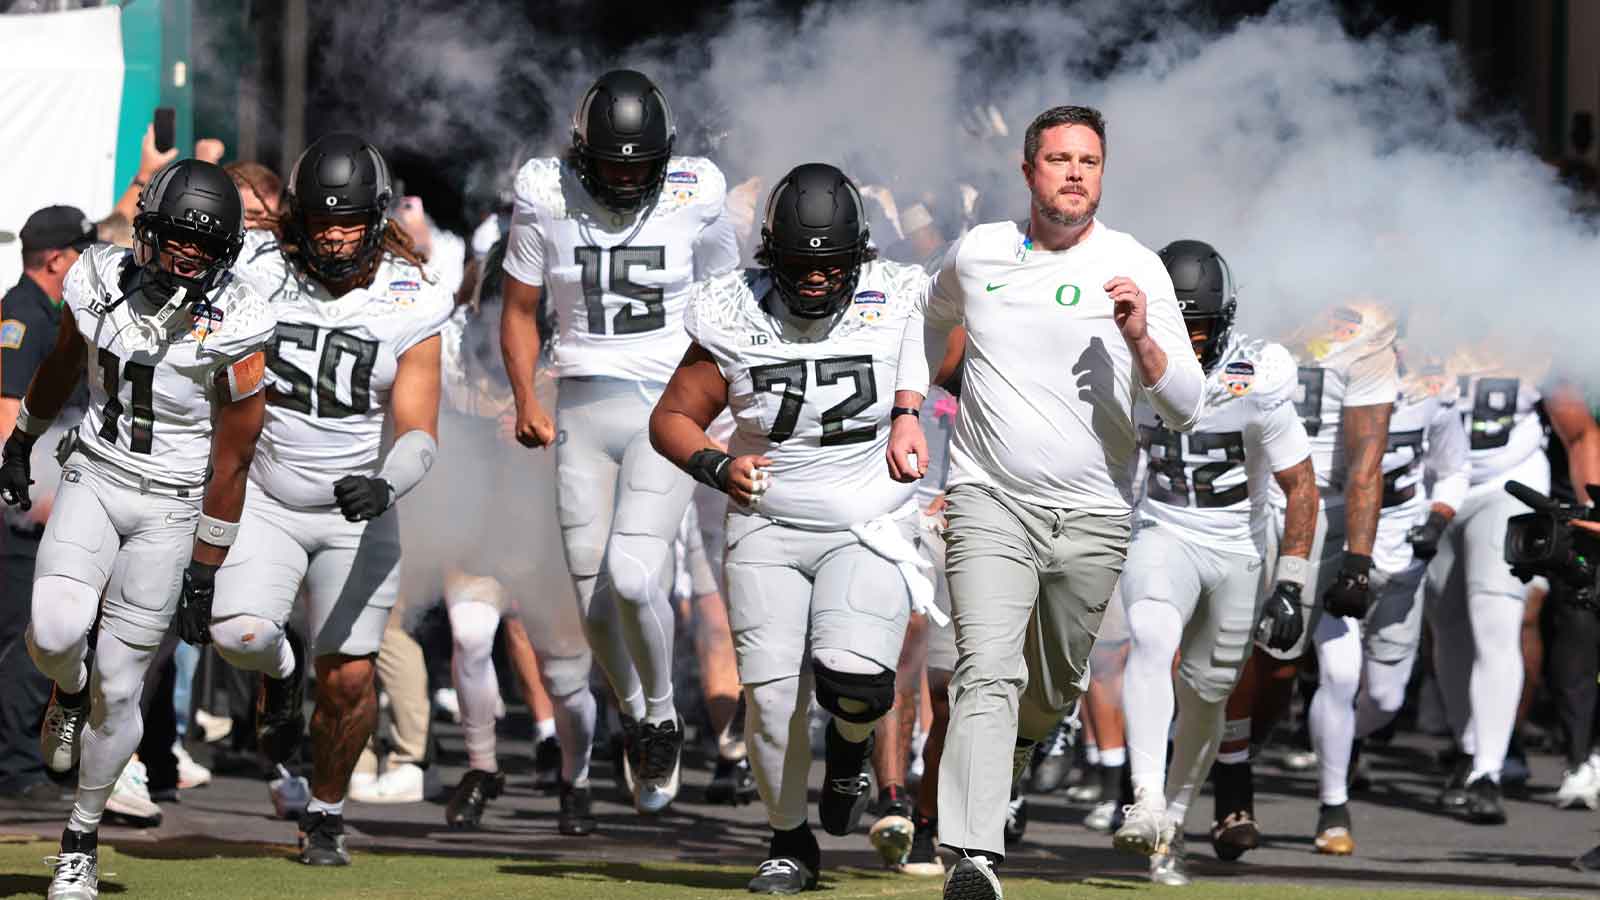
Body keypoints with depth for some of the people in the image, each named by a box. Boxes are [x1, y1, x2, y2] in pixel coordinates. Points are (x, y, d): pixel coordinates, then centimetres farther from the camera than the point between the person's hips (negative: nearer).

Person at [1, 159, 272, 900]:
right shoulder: (102, 280, -8)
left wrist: (203, 575, -9)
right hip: (95, 476, 3)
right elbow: (62, 364, 14)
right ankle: (69, 691, 16)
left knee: (118, 686, -1)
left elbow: (230, 464, -12)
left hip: (172, 506, -2)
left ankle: (82, 840, 19)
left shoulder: (233, 328, -18)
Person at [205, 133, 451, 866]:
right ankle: (279, 670, 14)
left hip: (355, 511, 0)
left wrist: (384, 484, -34)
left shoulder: (407, 308, -11)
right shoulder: (262, 279, -8)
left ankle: (325, 814, 23)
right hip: (264, 500, 0)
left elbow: (418, 434, -15)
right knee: (239, 632, -23)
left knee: (348, 680, -2)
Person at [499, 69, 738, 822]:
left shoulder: (694, 199, -5)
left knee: (632, 578, -19)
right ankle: (633, 717, 29)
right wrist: (526, 402, -2)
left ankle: (661, 713, 7)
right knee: (594, 599, 2)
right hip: (584, 411, 2)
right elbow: (520, 309, 8)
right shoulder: (546, 200, -4)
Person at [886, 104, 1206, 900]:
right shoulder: (977, 254, 3)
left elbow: (1185, 410, -5)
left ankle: (1009, 751, 48)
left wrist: (1140, 339, -22)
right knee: (989, 672, -19)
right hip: (990, 499, -1)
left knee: (1056, 685, 14)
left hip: (1093, 514, 1)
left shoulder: (1136, 271, -2)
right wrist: (906, 412, 16)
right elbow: (930, 318, 27)